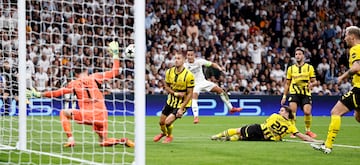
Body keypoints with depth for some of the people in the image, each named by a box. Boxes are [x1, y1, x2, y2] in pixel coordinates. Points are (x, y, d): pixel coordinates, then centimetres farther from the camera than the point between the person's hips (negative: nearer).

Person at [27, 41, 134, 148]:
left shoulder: (74, 84, 5)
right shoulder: (94, 78, 8)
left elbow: (57, 93, 6)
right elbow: (114, 72, 10)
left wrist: (39, 94, 15)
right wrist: (115, 55, 19)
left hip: (87, 116, -3)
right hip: (101, 117, 3)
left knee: (64, 113, 18)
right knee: (103, 142, 21)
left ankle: (70, 139, 3)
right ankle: (123, 141, -9)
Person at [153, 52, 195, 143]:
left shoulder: (188, 75, -22)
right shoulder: (169, 72, -7)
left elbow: (190, 94, -17)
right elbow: (167, 87, 5)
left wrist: (181, 108, -21)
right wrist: (175, 93, -16)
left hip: (182, 103, -5)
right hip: (171, 101, 5)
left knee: (168, 122, -16)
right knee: (161, 122, 11)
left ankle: (169, 136, 19)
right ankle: (164, 133, 48)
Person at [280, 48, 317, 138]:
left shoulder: (309, 67, 5)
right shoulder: (291, 68, 11)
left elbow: (314, 81, 6)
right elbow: (287, 83, 16)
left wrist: (311, 84, -18)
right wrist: (284, 96, 11)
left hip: (306, 93, -1)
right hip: (294, 92, 1)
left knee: (307, 112, -15)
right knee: (292, 110, -18)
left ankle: (308, 130, 8)